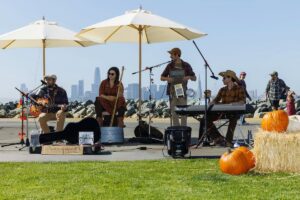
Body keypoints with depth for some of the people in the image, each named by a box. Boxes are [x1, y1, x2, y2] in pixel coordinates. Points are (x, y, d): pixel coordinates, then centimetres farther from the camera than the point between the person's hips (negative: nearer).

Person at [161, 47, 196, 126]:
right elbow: (161, 77, 12)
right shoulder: (170, 66, 6)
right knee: (174, 113, 4)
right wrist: (167, 78, -10)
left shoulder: (186, 66, 0)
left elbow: (194, 78, 5)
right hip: (173, 93, 2)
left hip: (182, 93, -2)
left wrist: (189, 77, -17)